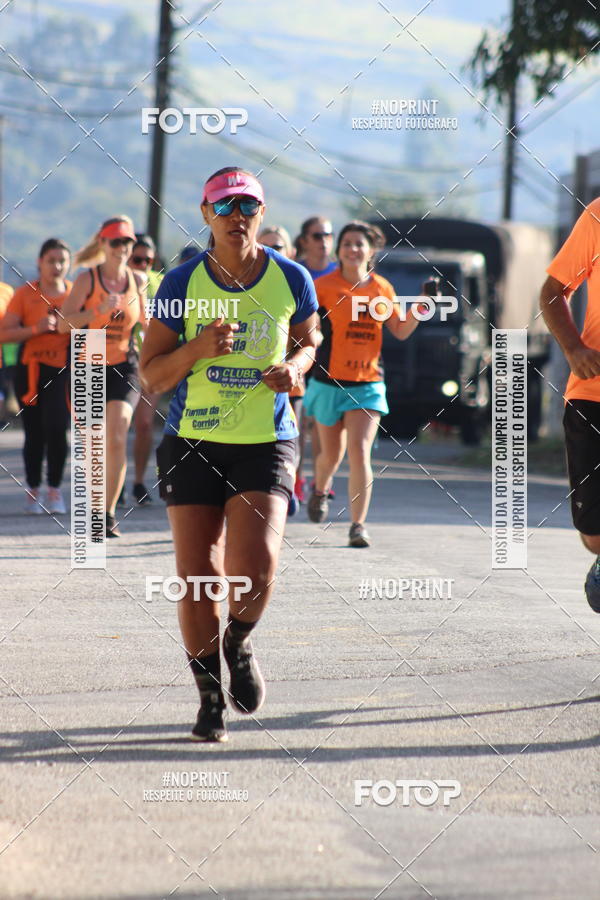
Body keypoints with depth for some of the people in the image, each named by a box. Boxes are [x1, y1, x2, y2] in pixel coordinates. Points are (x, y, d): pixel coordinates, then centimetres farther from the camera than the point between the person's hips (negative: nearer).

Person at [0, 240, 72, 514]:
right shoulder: (25, 294, 0)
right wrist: (36, 329, -17)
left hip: (63, 371, 0)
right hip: (31, 370, 0)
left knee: (56, 428, -14)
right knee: (34, 433, 5)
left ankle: (54, 490, -2)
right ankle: (33, 491, 19)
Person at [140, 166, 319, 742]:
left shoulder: (292, 280, -1)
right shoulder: (183, 283, -4)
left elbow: (307, 342, 17)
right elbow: (151, 375, -2)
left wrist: (295, 368, -5)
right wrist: (198, 348, -20)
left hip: (266, 442, 0)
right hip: (192, 441, 0)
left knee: (256, 567, -18)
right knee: (196, 575, -1)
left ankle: (239, 645, 17)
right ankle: (210, 699, 19)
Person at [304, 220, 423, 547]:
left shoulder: (382, 288, 6)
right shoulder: (325, 286, -5)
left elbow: (400, 331, 13)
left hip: (368, 383, 1)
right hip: (329, 382, -1)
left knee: (359, 452, -13)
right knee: (332, 453, 13)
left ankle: (358, 525, -8)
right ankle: (320, 490, 47)